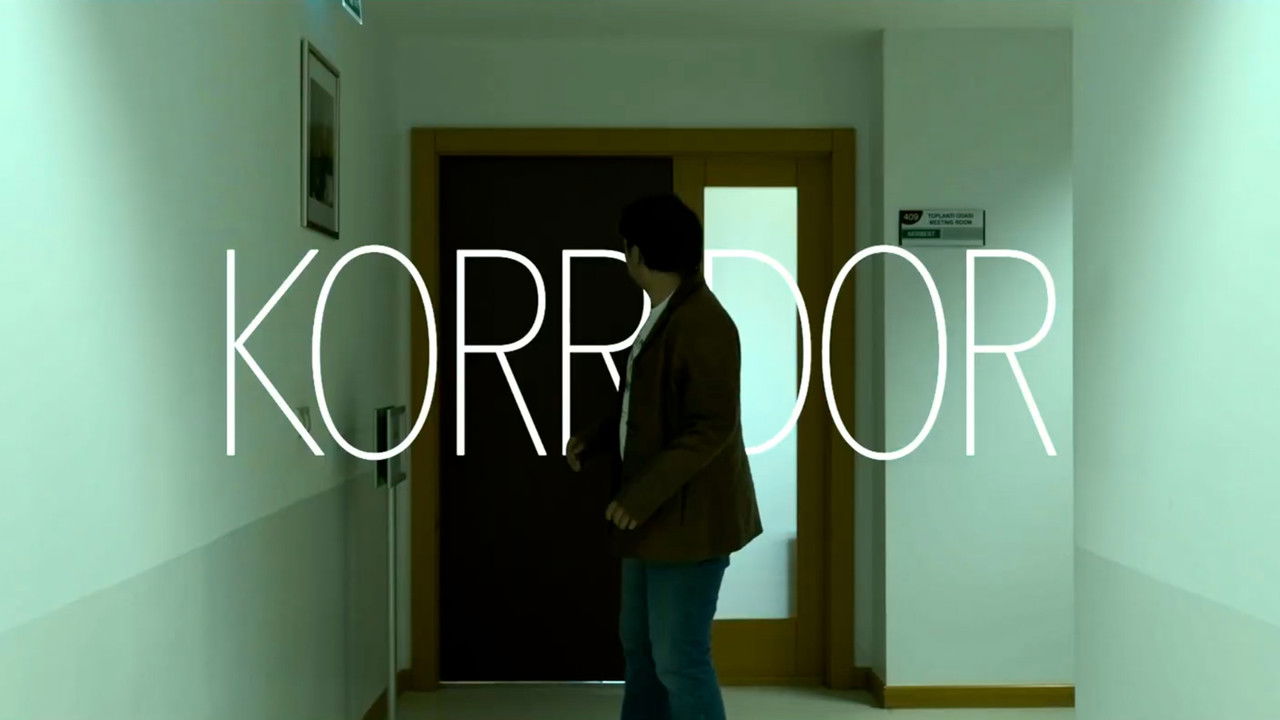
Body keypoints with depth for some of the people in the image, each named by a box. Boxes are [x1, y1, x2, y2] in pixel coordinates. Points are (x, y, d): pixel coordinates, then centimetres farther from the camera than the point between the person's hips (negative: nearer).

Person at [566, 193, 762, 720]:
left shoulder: (702, 324, -21)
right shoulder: (663, 316, 11)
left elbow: (711, 428, -25)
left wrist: (642, 494, -25)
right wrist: (595, 440, 10)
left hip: (687, 519, -10)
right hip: (654, 517, 10)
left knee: (679, 659, -3)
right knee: (639, 645, 20)